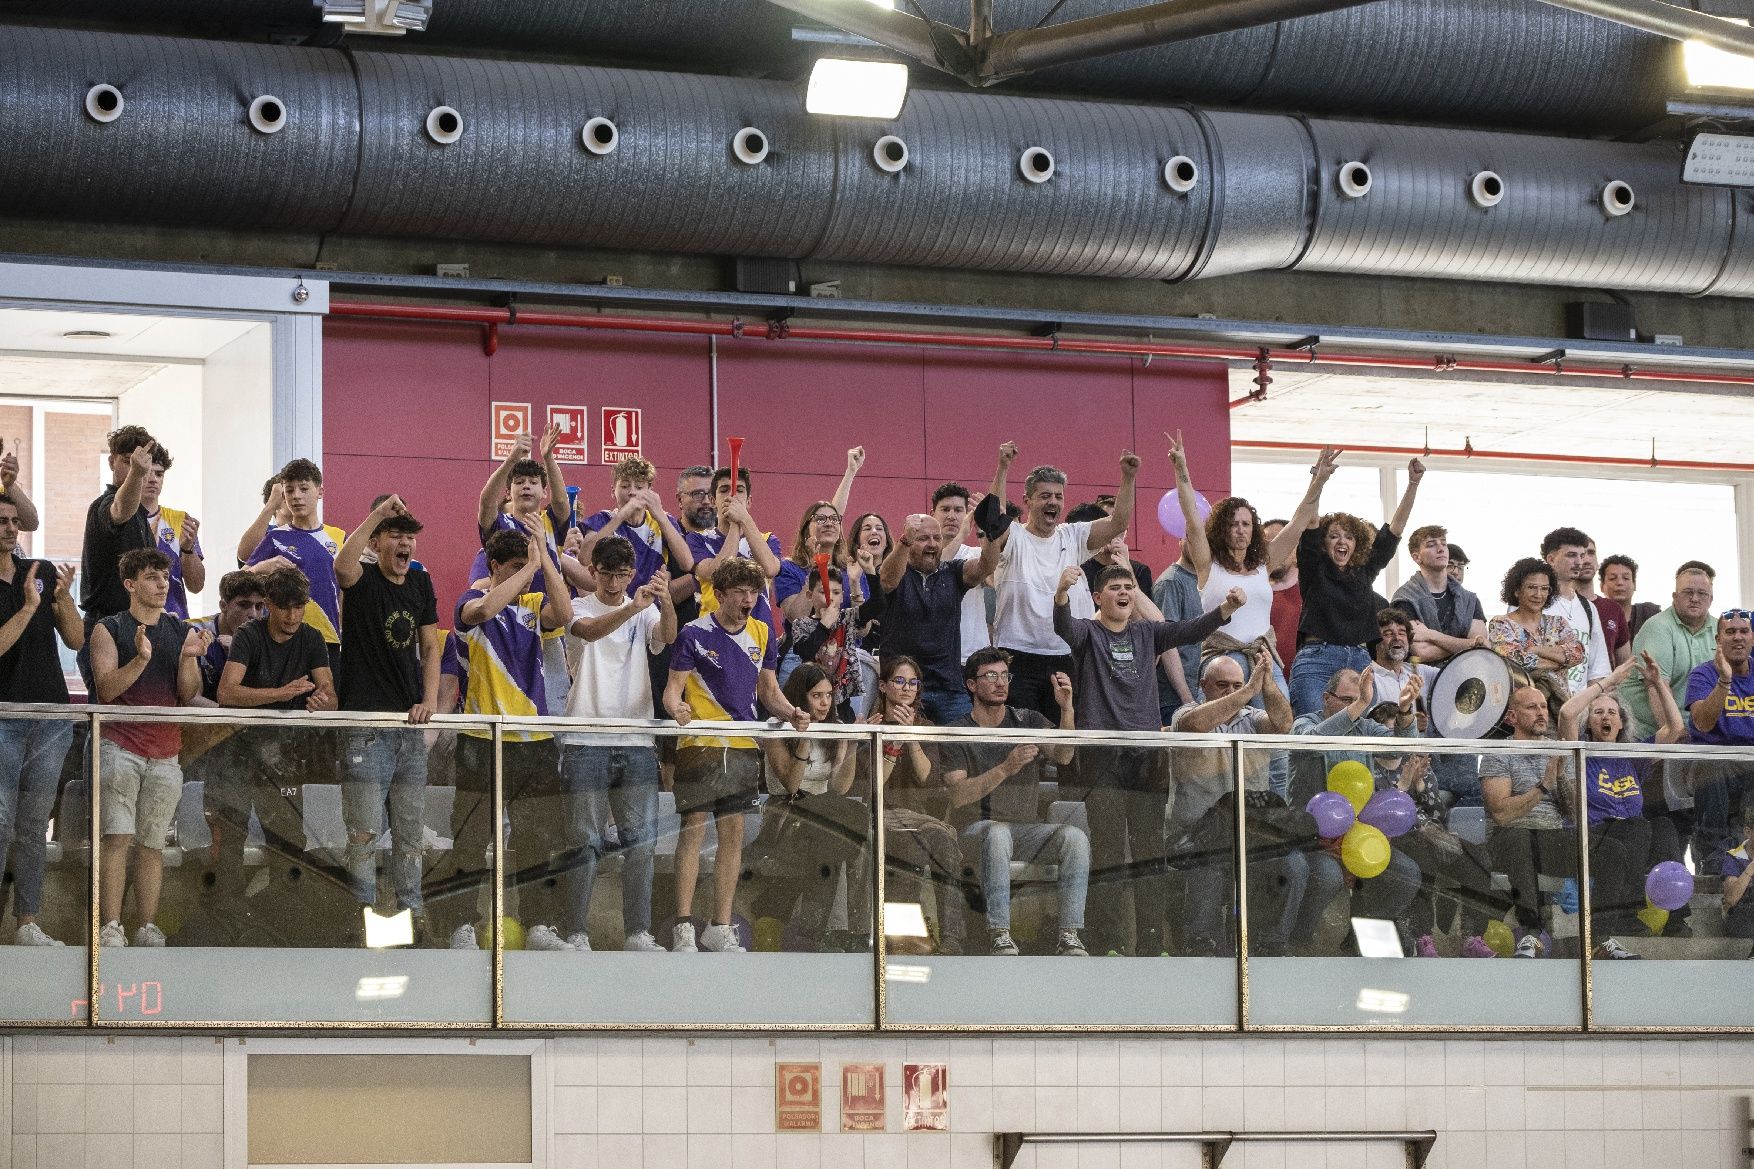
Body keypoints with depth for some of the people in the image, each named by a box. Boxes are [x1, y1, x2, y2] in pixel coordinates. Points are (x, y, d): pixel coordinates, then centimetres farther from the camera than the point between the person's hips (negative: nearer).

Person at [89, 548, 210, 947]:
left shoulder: (183, 633, 14)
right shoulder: (109, 630, 4)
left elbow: (188, 695, 7)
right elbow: (106, 690, -6)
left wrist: (188, 659, -11)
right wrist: (140, 659, -21)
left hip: (165, 755, 3)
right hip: (119, 746, -3)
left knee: (152, 844, 3)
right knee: (117, 837, -13)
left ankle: (148, 928, 5)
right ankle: (111, 927, -16)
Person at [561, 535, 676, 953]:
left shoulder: (646, 612, 11)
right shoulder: (579, 608, 3)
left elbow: (666, 637, -11)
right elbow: (589, 631, -21)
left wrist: (666, 602, -34)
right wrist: (632, 607, -40)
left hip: (635, 742, 3)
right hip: (586, 741, -3)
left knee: (641, 842, 2)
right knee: (586, 844, -2)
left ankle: (637, 933, 7)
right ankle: (577, 934, 1)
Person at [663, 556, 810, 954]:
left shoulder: (762, 634, 10)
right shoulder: (695, 634, -6)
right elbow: (673, 689, -6)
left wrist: (791, 713, -2)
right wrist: (677, 709, -29)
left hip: (743, 746, 5)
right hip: (700, 743, -5)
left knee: (734, 833, 6)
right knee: (694, 829, -7)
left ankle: (720, 927, 12)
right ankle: (683, 927, -5)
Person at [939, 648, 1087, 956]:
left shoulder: (1028, 721, 12)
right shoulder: (957, 734, 4)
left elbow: (1063, 756, -8)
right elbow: (959, 795, -11)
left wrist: (1067, 710, -25)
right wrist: (1005, 769, -24)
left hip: (1027, 829, 3)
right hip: (976, 828, -3)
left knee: (1075, 836, -26)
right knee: (997, 834, -38)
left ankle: (1069, 936, -31)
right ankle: (999, 935, -38)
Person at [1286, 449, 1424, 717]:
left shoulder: (1365, 570, 18)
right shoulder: (1314, 569, 7)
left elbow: (1394, 528, 15)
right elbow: (1305, 525, -7)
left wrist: (1413, 485, 7)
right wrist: (1318, 481, -21)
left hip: (1360, 662, 5)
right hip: (1317, 663, -5)